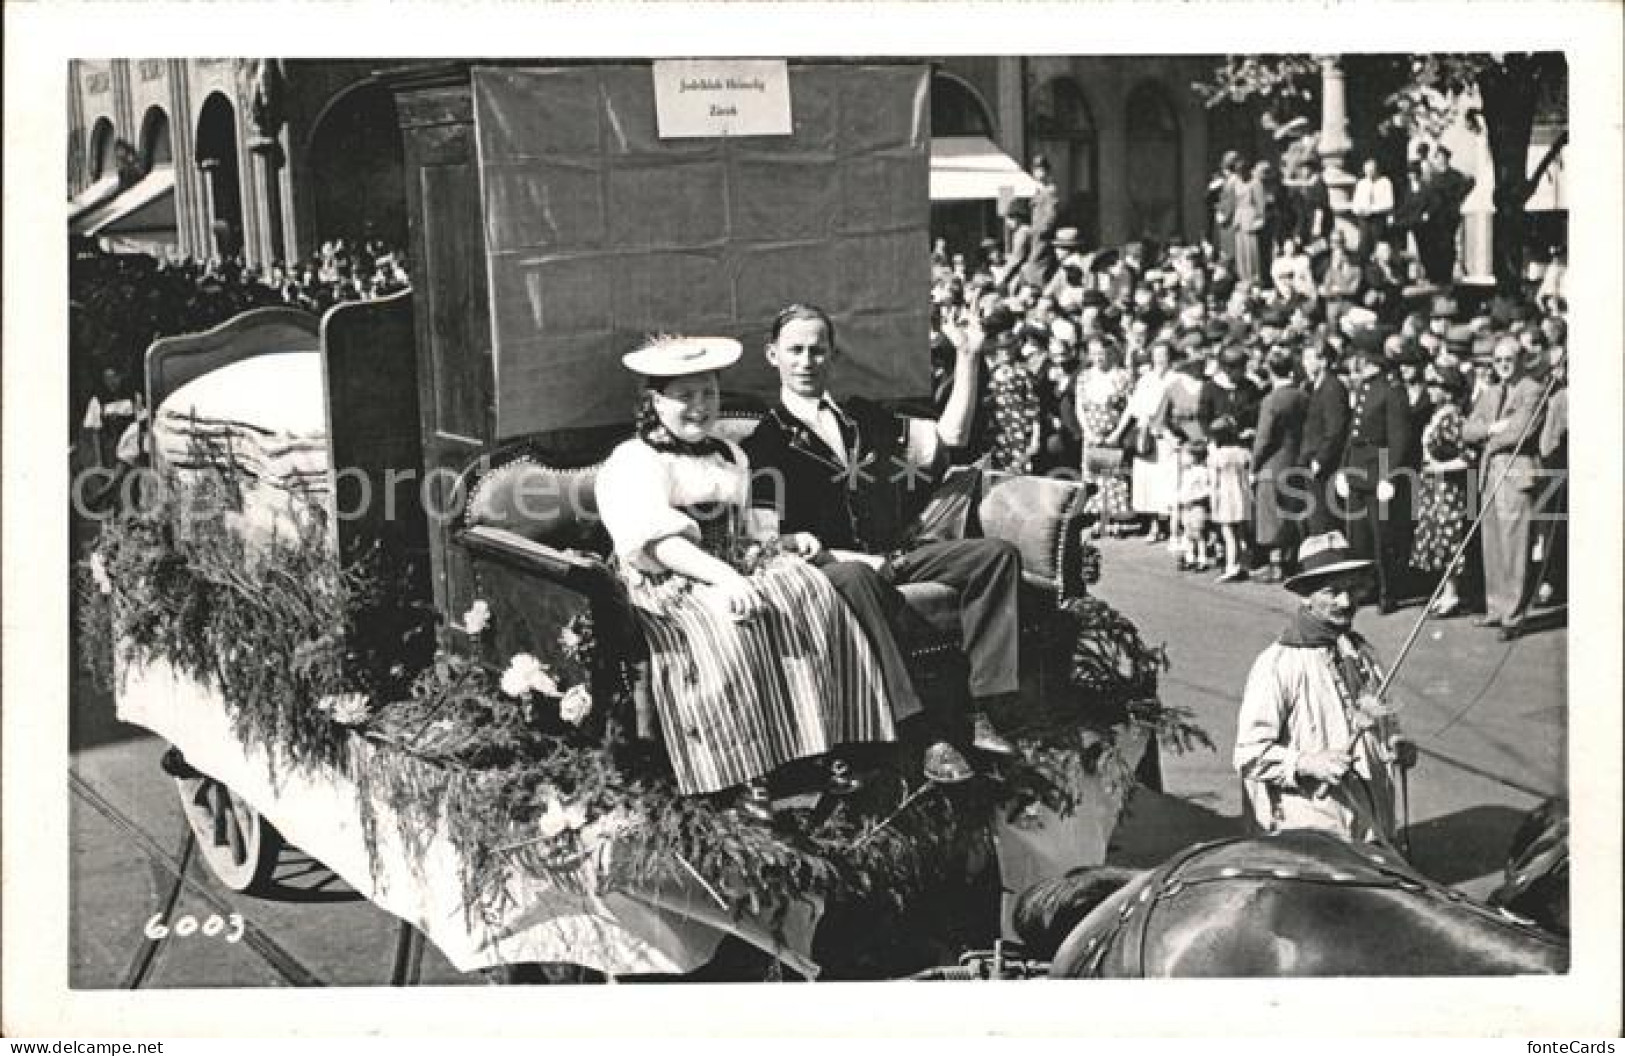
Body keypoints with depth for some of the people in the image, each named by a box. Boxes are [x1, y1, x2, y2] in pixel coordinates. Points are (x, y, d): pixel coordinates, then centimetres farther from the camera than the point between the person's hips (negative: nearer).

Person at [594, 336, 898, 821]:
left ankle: (824, 746, -26)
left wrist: (784, 540, 10)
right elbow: (661, 543, -16)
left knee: (811, 589, -22)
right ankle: (747, 775, -36)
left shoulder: (729, 455, 25)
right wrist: (722, 577, -30)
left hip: (732, 571, 6)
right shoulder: (633, 463, -1)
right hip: (669, 584, -6)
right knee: (727, 625, -37)